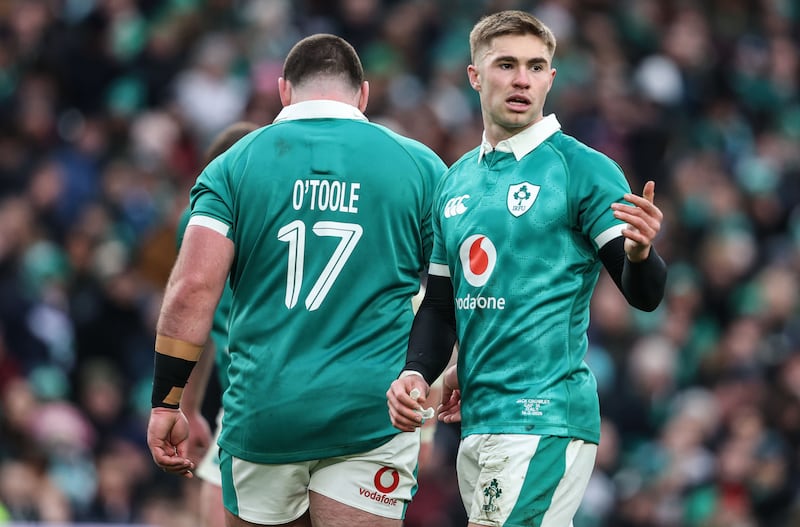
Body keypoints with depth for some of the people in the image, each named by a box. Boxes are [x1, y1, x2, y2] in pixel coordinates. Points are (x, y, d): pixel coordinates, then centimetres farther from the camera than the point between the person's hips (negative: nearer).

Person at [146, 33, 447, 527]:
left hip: (262, 415, 1)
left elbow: (193, 287, -4)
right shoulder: (420, 166, 5)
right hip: (369, 416, -1)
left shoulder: (234, 166, 4)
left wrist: (166, 403, 0)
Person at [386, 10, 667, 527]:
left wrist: (640, 252, -32)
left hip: (544, 419, -7)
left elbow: (644, 295, -10)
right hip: (478, 421, 7)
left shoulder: (584, 168, -5)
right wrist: (415, 372, 4)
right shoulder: (457, 181, 15)